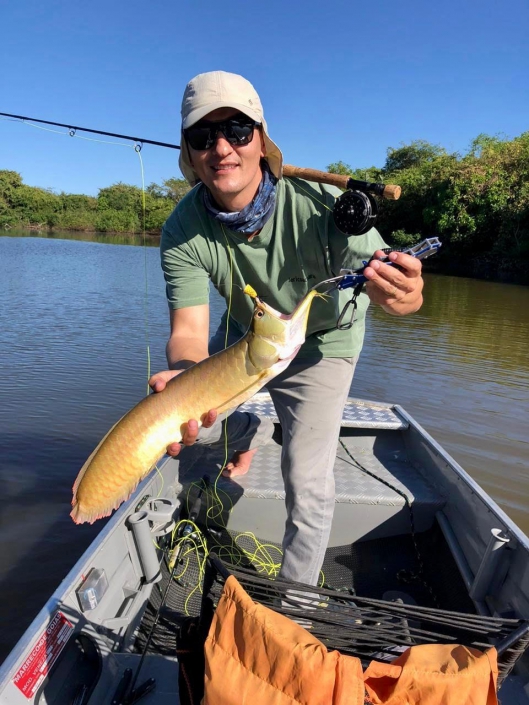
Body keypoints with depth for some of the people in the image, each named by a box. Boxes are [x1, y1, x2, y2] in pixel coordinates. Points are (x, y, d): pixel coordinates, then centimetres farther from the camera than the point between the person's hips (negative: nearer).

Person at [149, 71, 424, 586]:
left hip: (322, 341, -3)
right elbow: (188, 329, -30)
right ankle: (253, 431, 31)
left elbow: (380, 270, -35)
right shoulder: (183, 231, -24)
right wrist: (184, 377, -54)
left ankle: (297, 597, 21)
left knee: (307, 481, -8)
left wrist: (399, 294, -61)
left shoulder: (320, 204, -33)